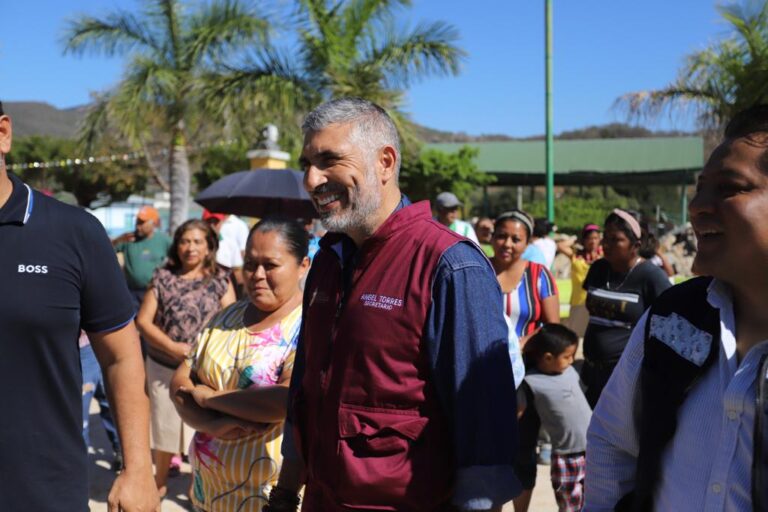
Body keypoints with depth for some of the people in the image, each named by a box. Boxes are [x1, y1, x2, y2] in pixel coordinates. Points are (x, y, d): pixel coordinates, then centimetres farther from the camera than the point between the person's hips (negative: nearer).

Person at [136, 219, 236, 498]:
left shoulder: (220, 279, 1)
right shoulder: (162, 277, 1)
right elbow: (143, 320, -2)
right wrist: (173, 347, -15)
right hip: (164, 367, 1)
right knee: (164, 425, 13)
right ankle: (160, 481, 33)